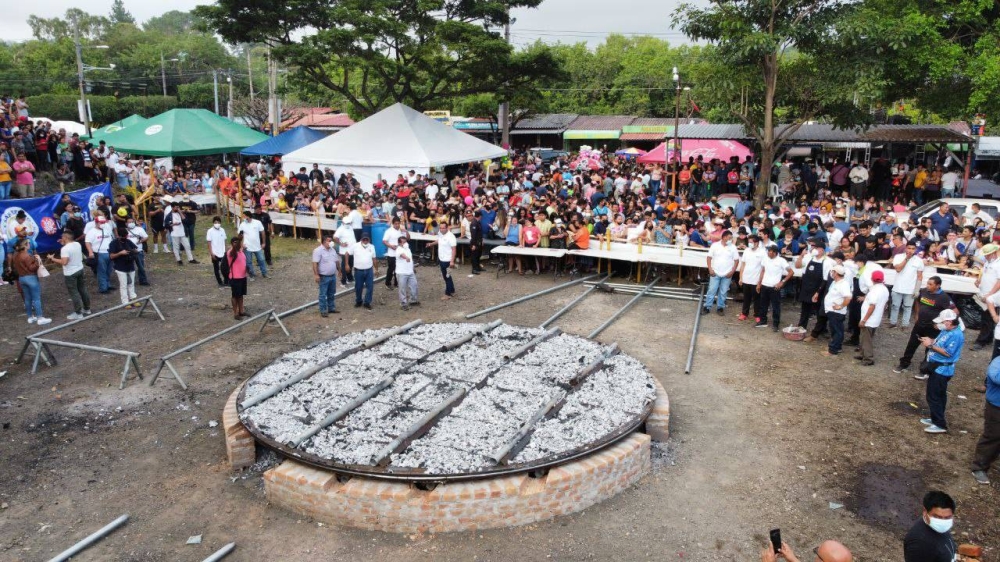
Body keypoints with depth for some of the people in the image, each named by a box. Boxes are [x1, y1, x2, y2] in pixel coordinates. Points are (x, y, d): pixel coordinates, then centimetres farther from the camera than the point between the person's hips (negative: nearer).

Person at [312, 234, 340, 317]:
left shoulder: (332, 250, 9)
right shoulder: (318, 250, -15)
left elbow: (337, 261, 20)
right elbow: (315, 263, -19)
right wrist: (316, 275, -24)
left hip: (333, 276, 7)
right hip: (324, 277, -7)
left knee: (331, 294, 17)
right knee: (323, 294, 1)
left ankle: (331, 308, 29)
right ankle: (323, 311, 7)